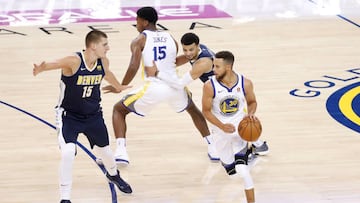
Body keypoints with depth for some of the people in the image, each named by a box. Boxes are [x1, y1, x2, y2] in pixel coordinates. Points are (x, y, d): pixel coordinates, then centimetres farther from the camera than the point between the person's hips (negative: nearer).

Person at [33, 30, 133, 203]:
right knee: (68, 152, -23)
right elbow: (54, 64, -41)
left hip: (93, 115, 6)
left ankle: (113, 175, 56)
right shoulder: (74, 61, -26)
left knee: (104, 149, 21)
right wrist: (41, 69, -64)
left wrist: (118, 87, 35)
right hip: (69, 115, -5)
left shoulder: (103, 62, -8)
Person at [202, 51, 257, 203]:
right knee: (233, 173, 14)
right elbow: (206, 111, -10)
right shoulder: (210, 86, -20)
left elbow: (252, 102, 4)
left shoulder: (245, 83, -16)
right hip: (221, 132, 1)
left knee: (242, 169, -20)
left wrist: (251, 113, -19)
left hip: (240, 129, -1)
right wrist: (222, 126, -24)